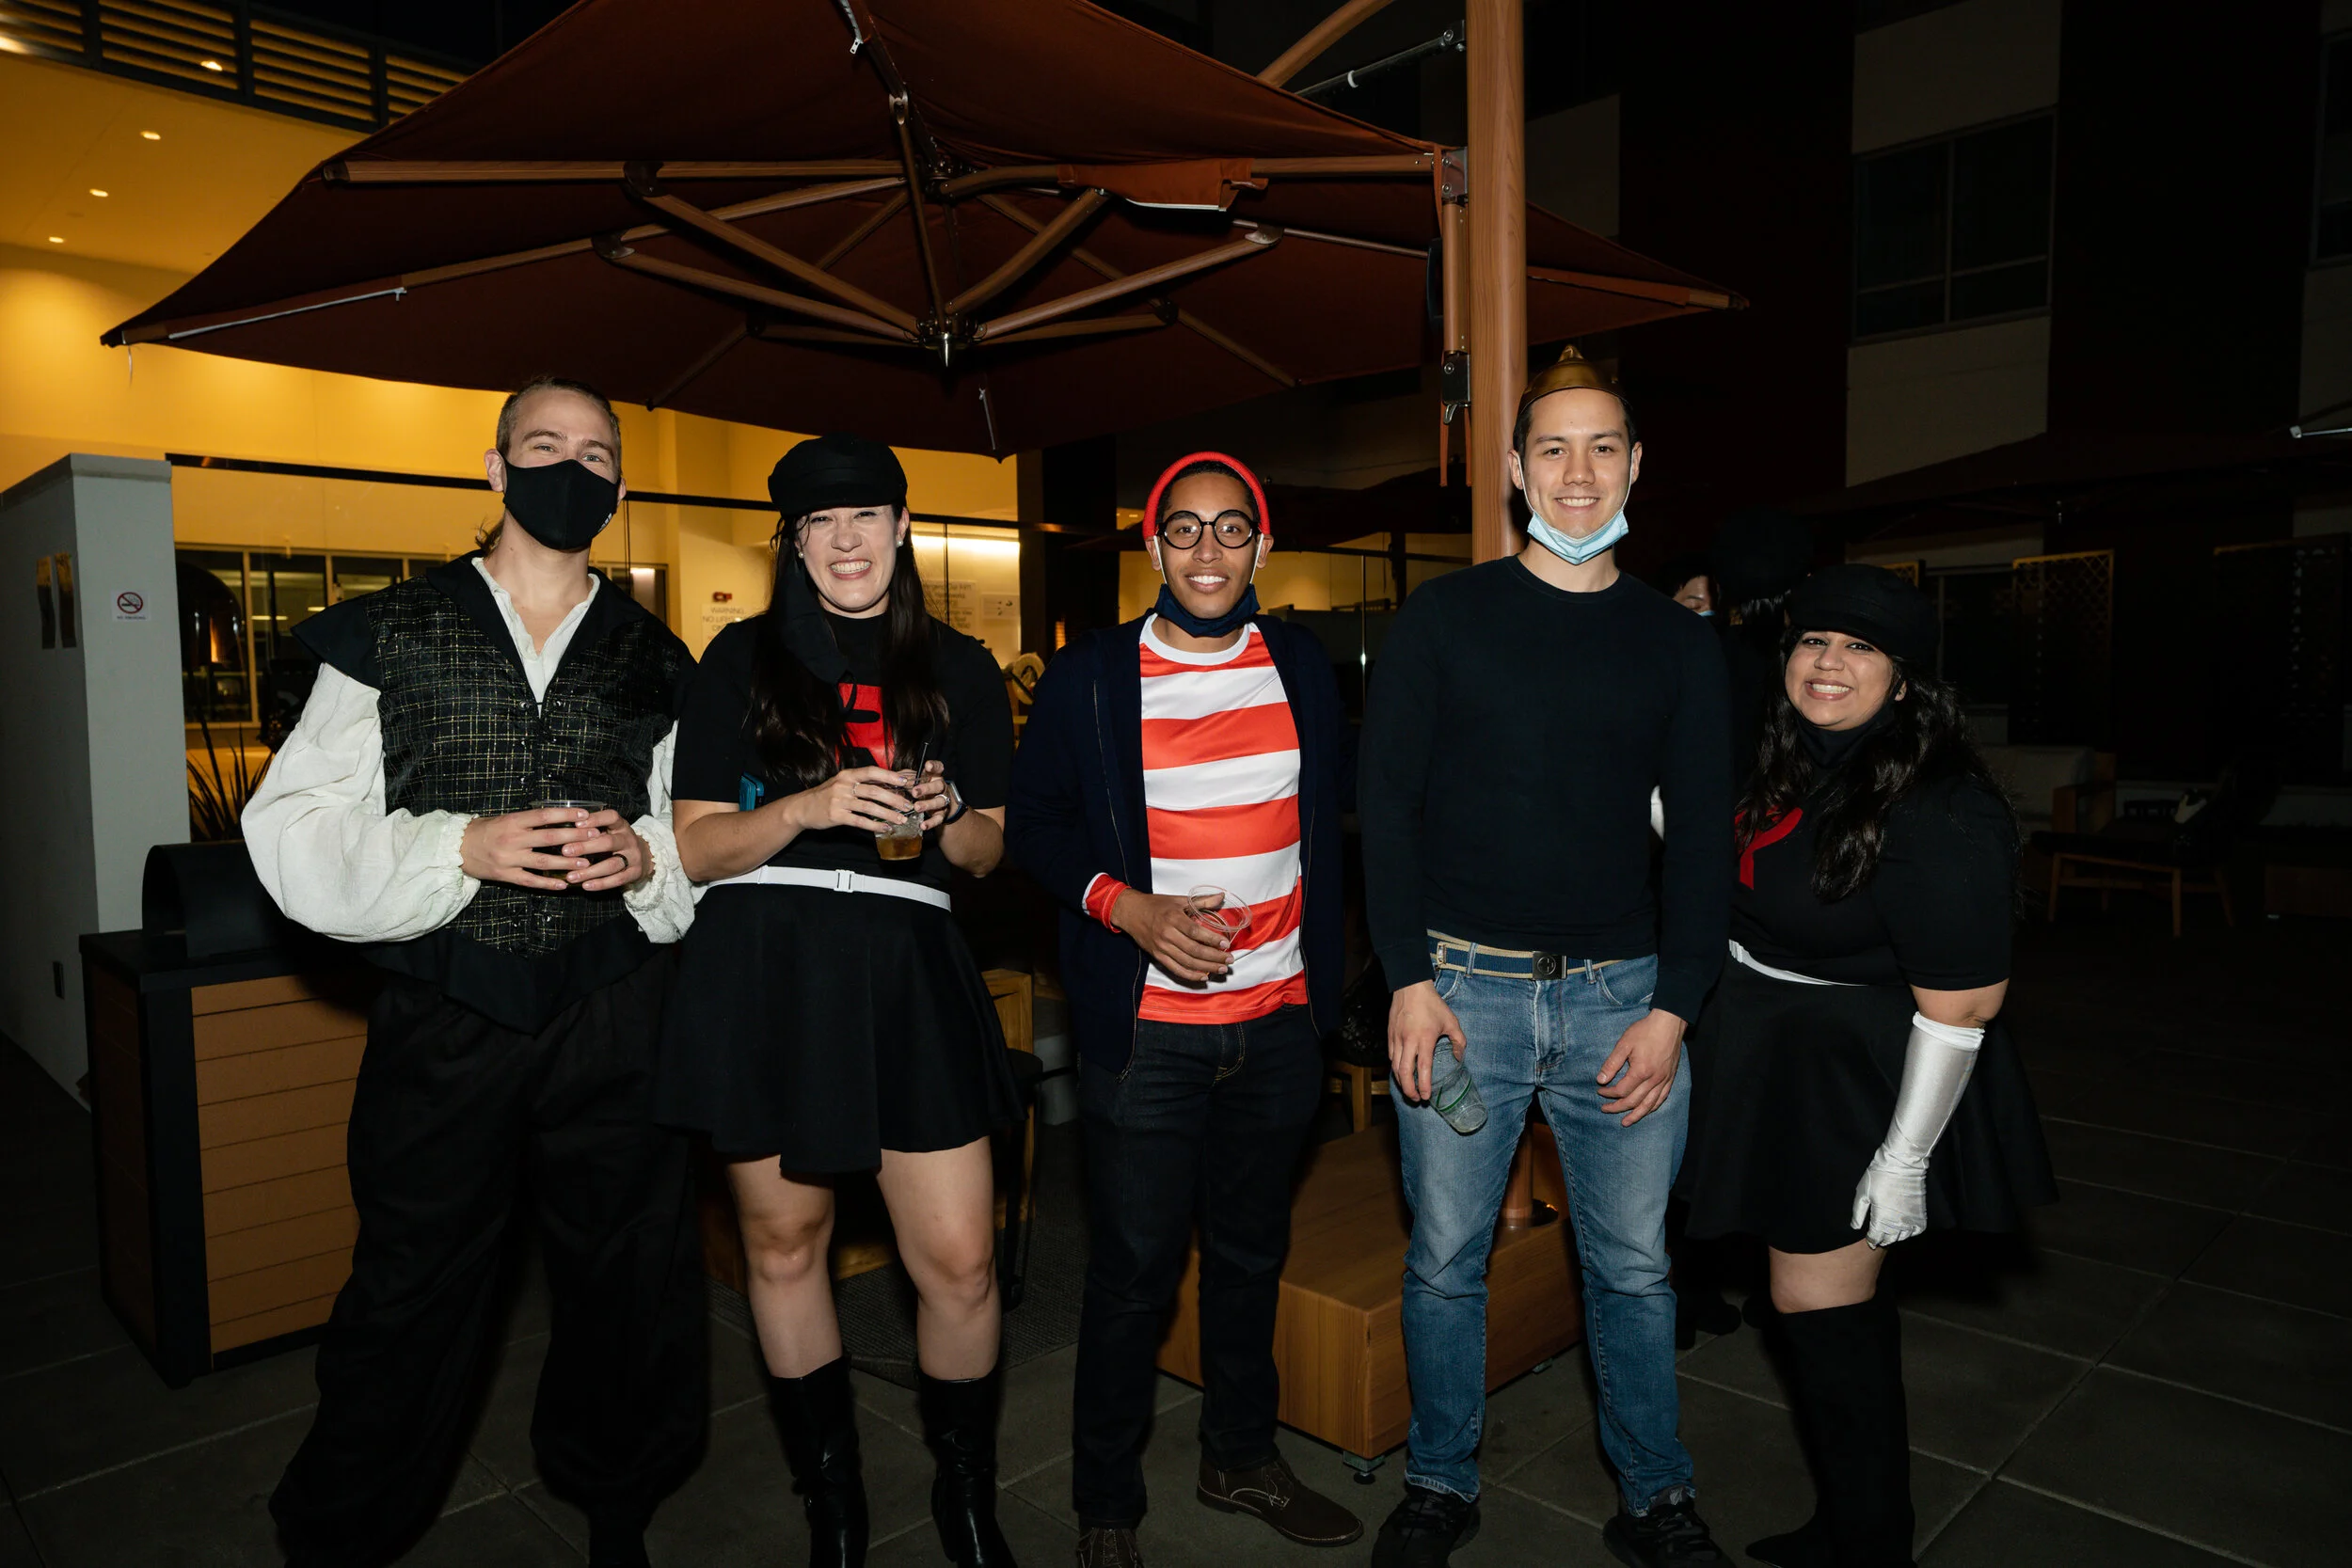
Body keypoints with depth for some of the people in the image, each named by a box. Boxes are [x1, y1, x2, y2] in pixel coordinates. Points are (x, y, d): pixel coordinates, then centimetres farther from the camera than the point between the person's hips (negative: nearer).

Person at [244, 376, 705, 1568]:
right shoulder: (389, 635, 5)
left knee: (628, 1282, 12)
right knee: (411, 1300, 8)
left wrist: (649, 856, -10)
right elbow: (293, 833, -2)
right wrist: (461, 847, -16)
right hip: (442, 1023, -1)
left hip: (615, 1021, 2)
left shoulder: (653, 662, 10)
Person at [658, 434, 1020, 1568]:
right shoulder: (742, 659, 6)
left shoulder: (959, 669, 11)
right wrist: (810, 806, -15)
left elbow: (989, 850, 14)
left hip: (908, 976, 1)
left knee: (960, 1263, -1)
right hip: (765, 975, 0)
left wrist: (946, 815, -8)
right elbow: (696, 847, 2)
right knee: (782, 1247, 11)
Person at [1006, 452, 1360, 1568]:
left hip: (1277, 1023, 4)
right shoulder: (1088, 677, -5)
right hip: (1146, 1028, -3)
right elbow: (1033, 820, -2)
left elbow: (1326, 823, 13)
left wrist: (1325, 976, 9)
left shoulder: (1302, 667, 5)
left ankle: (1242, 1459, 40)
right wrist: (1127, 908, -17)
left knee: (1251, 1253, 19)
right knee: (1133, 1272, 5)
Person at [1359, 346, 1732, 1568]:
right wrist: (1409, 981, -8)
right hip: (1461, 986, -1)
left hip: (1621, 994, 2)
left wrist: (1673, 1008, -3)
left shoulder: (1677, 642, 9)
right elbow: (1386, 806, -1)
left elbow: (1701, 834, 7)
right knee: (1446, 1260, 9)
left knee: (1633, 1266, 12)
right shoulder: (1444, 618, 2)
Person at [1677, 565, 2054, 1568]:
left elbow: (1961, 1005, -22)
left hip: (1856, 1086, -8)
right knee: (1838, 1305, 18)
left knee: (1819, 1304, 1)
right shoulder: (1789, 762, 3)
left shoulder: (1938, 815, -23)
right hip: (1784, 1065, 8)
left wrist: (1905, 1157, -20)